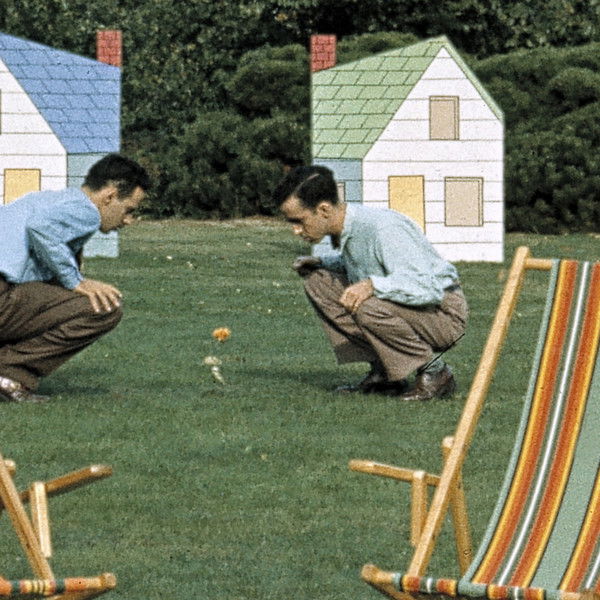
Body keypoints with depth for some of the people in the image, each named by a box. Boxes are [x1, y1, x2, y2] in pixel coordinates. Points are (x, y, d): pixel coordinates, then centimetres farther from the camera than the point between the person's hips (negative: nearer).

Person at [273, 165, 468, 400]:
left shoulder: (383, 228, -28)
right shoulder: (343, 229, 0)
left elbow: (429, 287, -33)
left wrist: (372, 285, -43)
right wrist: (321, 262, 4)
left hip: (445, 313, -9)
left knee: (368, 308, -35)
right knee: (317, 281, 2)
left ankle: (435, 372, -12)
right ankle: (383, 373, 4)